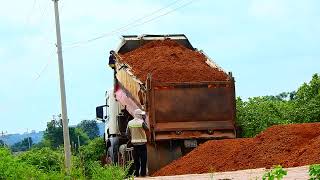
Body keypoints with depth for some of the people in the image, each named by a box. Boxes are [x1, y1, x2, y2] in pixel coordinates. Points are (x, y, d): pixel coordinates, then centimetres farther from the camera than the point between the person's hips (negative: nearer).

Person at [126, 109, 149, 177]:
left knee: (136, 158, 10)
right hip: (142, 142, -4)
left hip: (134, 142, 4)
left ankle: (136, 173, 11)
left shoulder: (130, 123, 1)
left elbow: (128, 133, 4)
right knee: (143, 158, 3)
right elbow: (147, 129, -3)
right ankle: (143, 173, 3)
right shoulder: (141, 122, -15)